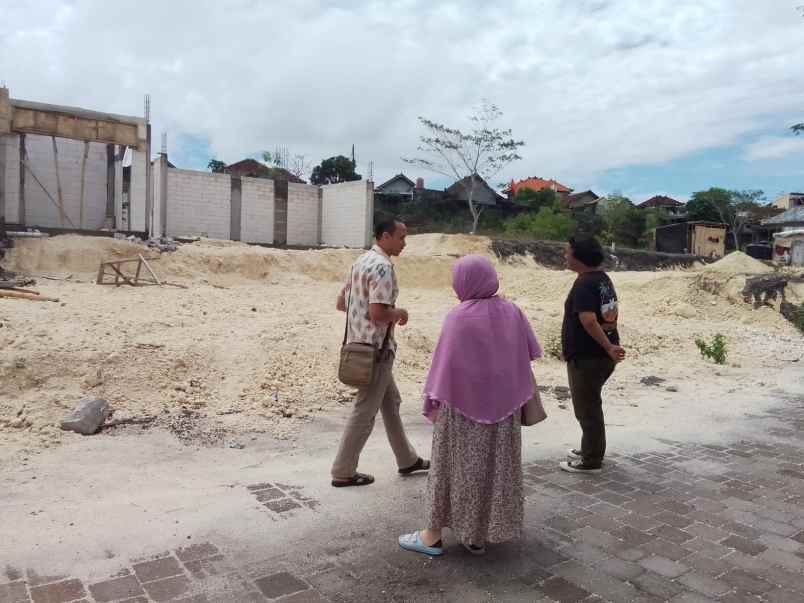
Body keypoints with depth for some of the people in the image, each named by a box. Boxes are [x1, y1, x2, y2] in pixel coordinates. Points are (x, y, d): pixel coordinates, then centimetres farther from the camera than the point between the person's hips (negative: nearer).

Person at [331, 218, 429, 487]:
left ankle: (407, 460, 33)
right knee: (365, 411, 1)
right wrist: (400, 313, -9)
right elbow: (378, 314, -27)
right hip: (376, 348, -10)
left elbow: (341, 303, 16)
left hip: (360, 343, 10)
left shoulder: (362, 261, 11)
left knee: (391, 402, 19)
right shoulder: (382, 267, -20)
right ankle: (343, 472, 13)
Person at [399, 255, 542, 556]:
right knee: (495, 465, 15)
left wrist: (432, 401, -6)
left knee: (453, 466, 8)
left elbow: (445, 363, -16)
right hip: (501, 405, 5)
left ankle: (433, 534, 19)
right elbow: (530, 352, 9)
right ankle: (479, 535, 26)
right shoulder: (512, 312, -3)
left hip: (461, 404, -4)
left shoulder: (458, 317, -18)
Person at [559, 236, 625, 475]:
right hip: (602, 355, 10)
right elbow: (612, 312, 16)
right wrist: (609, 345, 13)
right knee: (590, 404, 23)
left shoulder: (584, 284, -21)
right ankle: (591, 449, 37)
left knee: (587, 408, 3)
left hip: (587, 356, -10)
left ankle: (591, 461, 15)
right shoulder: (603, 278, 9)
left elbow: (588, 321, -31)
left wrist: (608, 347, -26)